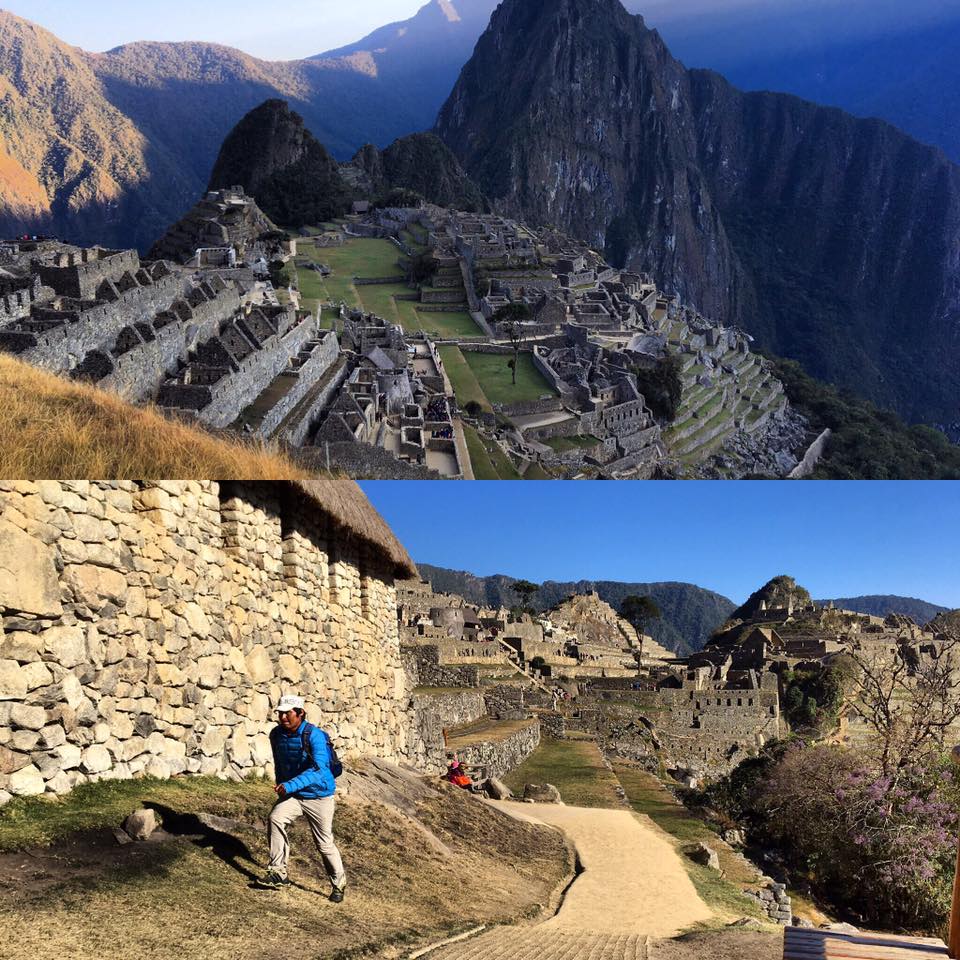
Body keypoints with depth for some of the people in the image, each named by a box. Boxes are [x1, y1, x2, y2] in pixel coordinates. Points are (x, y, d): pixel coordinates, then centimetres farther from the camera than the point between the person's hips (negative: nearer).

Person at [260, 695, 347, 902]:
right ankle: (278, 873, -17)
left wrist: (290, 785, -43)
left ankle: (339, 884, 24)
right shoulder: (276, 734, -4)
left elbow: (318, 769, -34)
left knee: (324, 843, 3)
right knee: (275, 819, -24)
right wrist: (280, 787, 22)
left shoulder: (314, 735, -23)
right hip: (292, 795, 5)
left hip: (318, 796, -4)